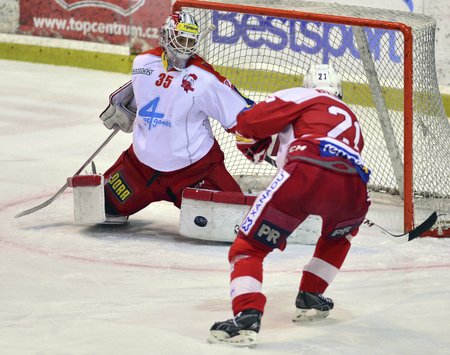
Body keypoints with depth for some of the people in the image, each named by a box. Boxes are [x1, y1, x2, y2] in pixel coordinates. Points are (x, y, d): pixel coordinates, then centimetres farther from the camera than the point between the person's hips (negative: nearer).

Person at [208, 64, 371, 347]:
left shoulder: (303, 96, 23)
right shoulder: (352, 121, 40)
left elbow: (249, 122, 13)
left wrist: (254, 143, 37)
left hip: (307, 171, -4)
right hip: (353, 189, 5)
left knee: (249, 247, 4)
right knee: (341, 231, 40)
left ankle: (247, 316, -18)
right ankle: (310, 296, 33)